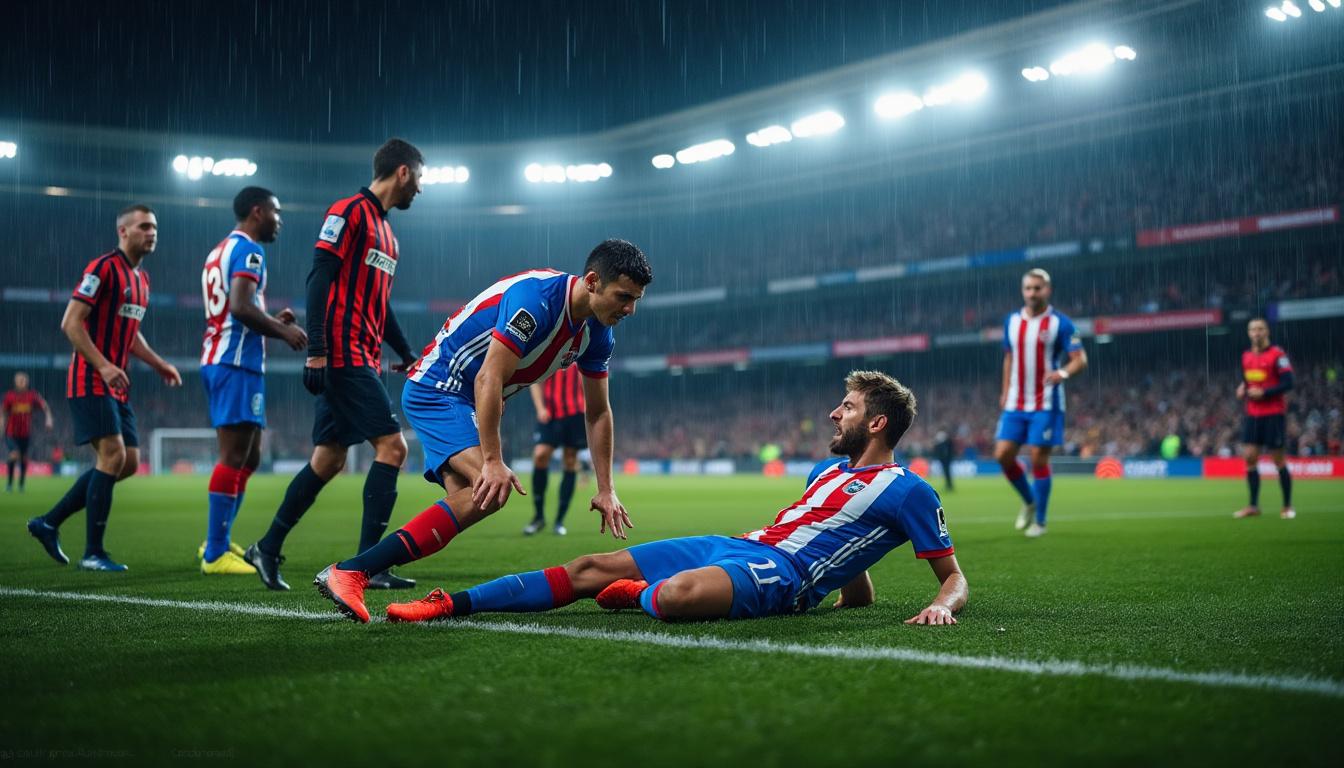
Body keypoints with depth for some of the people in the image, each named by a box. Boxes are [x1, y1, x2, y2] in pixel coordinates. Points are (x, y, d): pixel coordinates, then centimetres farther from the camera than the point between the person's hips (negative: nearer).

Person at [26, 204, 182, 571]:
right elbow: (71, 322, -15)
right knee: (113, 455, -16)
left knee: (129, 462, 5)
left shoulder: (142, 278, 16)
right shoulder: (103, 268, -11)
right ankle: (93, 553, -10)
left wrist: (159, 364, 14)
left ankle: (49, 523, 16)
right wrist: (103, 366, -23)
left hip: (117, 387, 9)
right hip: (90, 382, -9)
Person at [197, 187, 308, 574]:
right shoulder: (248, 251, -9)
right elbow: (242, 307, -23)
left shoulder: (221, 251, 22)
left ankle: (218, 543, 19)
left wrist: (273, 322, 17)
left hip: (218, 360, 10)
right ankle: (215, 554, -6)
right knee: (234, 457, -8)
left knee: (249, 457, 15)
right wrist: (283, 332, -12)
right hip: (237, 363, -10)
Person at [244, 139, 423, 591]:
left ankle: (267, 550, 19)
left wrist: (407, 355, 21)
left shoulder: (384, 231, 21)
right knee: (391, 444, -13)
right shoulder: (348, 213, -7)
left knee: (328, 460, 10)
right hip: (344, 355, -9)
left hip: (363, 361, 9)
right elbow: (319, 280, -15)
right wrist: (316, 351, -21)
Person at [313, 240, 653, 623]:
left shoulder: (596, 333, 2)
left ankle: (353, 571, -11)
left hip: (468, 404, 9)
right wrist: (493, 461, -29)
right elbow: (488, 380, -28)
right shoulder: (535, 298, -25)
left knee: (470, 501, -8)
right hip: (437, 387, -9)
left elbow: (598, 412, 12)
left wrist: (606, 490, 9)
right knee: (491, 487, -25)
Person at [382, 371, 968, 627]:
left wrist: (941, 606, -19)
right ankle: (449, 605, 0)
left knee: (675, 595, -39)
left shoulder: (908, 492, 0)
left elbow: (954, 575, -1)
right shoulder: (828, 469, 24)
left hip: (780, 571, -9)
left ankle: (635, 595, -2)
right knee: (589, 569, -1)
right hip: (736, 545, 9)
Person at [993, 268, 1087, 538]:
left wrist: (1063, 373, -30)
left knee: (1038, 458, -5)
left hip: (1046, 403, -5)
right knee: (1003, 454, -4)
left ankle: (1040, 521, 8)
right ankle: (1028, 501, 21)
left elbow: (1080, 359, -10)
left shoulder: (1060, 323, -7)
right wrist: (1005, 391, 16)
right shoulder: (1011, 321, 9)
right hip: (1015, 403, 5)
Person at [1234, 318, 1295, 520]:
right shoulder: (1246, 356, 11)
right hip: (1252, 414, 6)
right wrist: (1242, 389, 2)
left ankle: (1288, 506, 11)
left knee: (1278, 459, -1)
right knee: (1250, 457, 1)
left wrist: (1263, 393, -20)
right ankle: (1253, 505, 9)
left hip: (1274, 414, -6)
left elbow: (1288, 383, -14)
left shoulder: (1277, 354, -9)